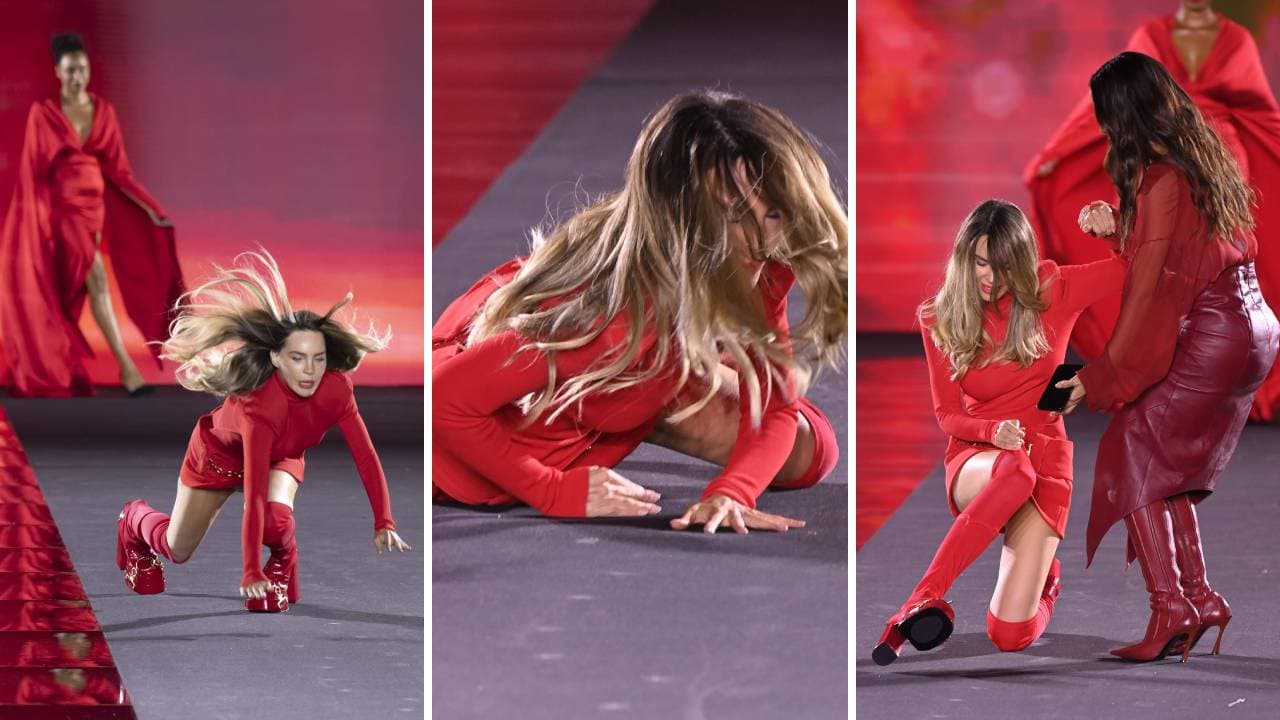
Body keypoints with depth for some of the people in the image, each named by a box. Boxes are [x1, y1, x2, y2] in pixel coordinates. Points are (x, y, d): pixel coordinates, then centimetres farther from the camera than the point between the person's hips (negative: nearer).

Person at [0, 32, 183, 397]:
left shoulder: (104, 111, 5)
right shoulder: (43, 113, -5)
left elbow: (117, 168, 6)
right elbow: (32, 171, -4)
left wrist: (150, 209, 0)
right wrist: (32, 224, -8)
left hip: (94, 208, 4)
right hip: (62, 207, -4)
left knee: (66, 291, 8)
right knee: (96, 278, -17)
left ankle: (43, 369, 20)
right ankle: (126, 367, -18)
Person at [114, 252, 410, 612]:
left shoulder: (335, 388, -33)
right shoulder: (260, 404, -45)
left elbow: (365, 455, -27)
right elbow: (254, 494, -48)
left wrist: (384, 524, -35)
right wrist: (251, 572, -49)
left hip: (280, 457, 3)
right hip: (220, 452, -3)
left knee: (277, 522, -29)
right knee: (176, 551, 13)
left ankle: (282, 564, 8)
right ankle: (136, 518, 49)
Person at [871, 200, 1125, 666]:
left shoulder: (1052, 292, 0)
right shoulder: (939, 320, 0)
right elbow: (948, 415, 3)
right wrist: (994, 432, -16)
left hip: (1047, 462, 0)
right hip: (974, 461, 0)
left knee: (1010, 634, -20)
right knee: (1014, 469, -43)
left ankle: (1044, 575, 19)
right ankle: (924, 601, -38)